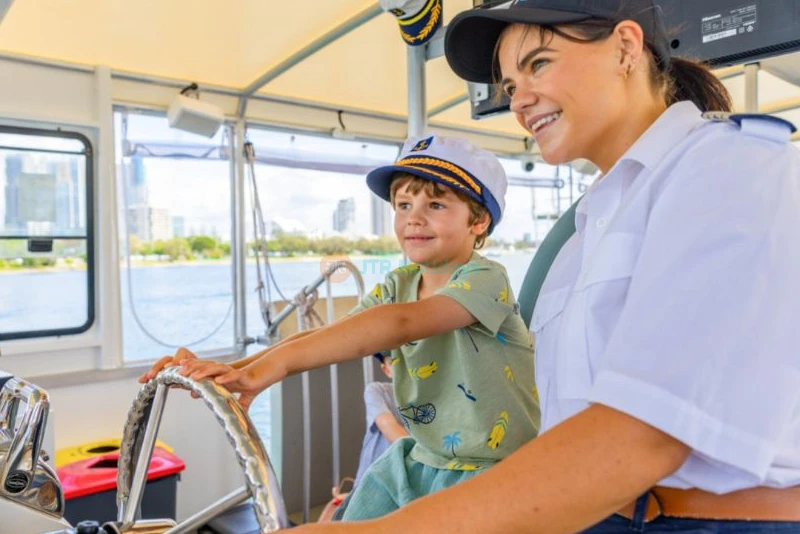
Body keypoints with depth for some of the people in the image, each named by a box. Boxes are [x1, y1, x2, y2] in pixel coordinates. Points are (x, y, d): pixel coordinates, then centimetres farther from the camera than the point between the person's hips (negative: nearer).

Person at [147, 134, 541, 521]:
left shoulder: (485, 279, -19)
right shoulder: (398, 285, 1)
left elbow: (403, 322, -38)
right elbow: (327, 338, -12)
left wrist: (277, 363, -46)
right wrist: (236, 369, -27)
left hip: (490, 470, -5)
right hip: (416, 459, 5)